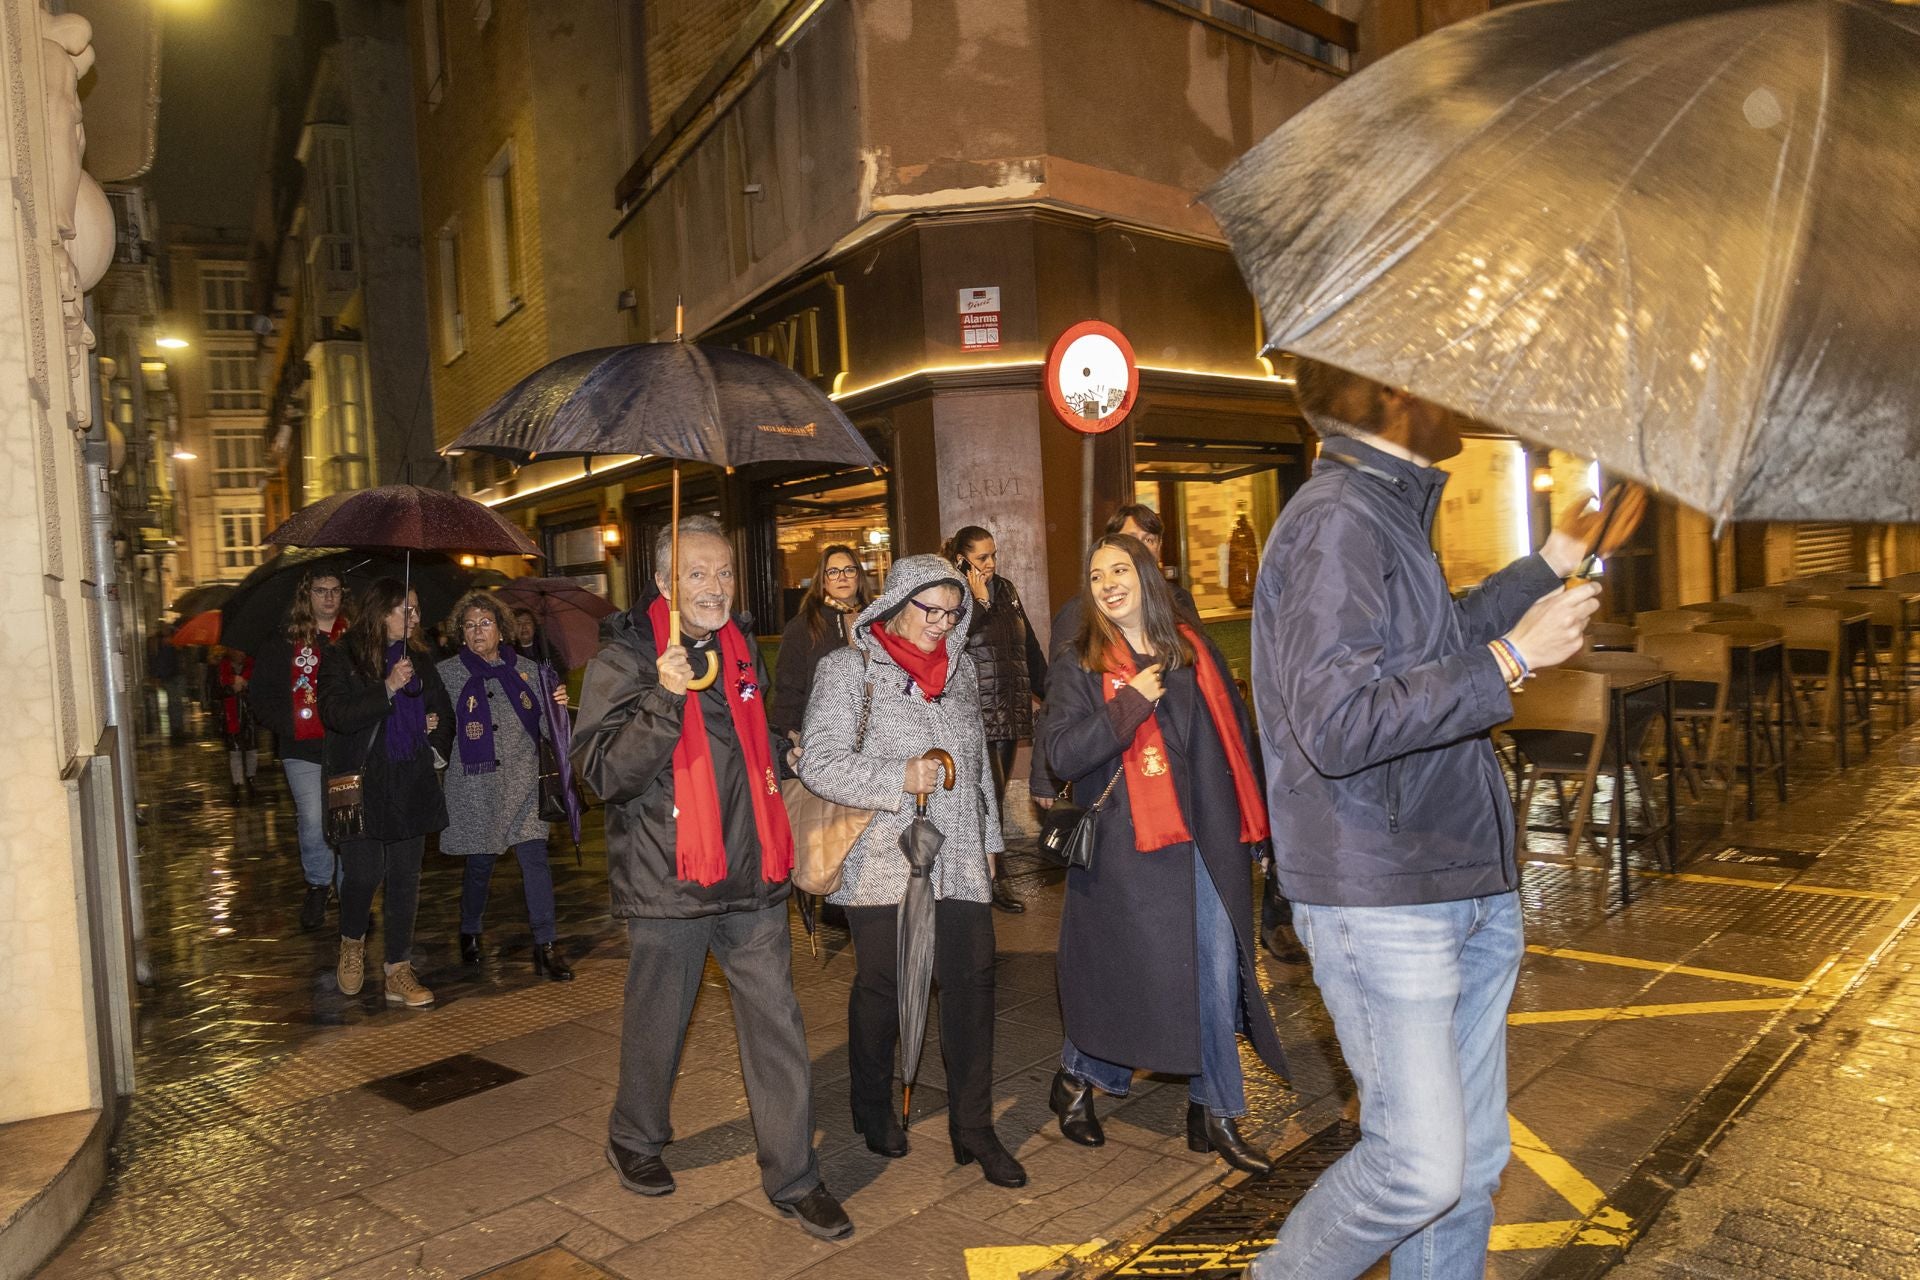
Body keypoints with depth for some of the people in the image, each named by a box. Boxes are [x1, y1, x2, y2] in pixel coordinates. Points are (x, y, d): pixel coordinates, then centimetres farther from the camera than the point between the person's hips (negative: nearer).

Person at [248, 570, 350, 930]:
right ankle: (318, 884, 21)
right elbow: (260, 692, 5)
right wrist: (287, 724, -7)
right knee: (313, 823, -4)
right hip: (304, 751, -1)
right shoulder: (283, 641, 4)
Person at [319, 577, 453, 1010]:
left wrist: (437, 744, 9)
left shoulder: (418, 659, 11)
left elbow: (442, 710, 24)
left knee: (405, 876, 6)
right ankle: (352, 942, 26)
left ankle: (399, 970, 14)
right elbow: (335, 714, -18)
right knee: (363, 873, -6)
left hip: (410, 784, 5)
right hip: (360, 784, -5)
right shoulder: (344, 659, -4)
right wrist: (387, 689, -22)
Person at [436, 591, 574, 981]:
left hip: (522, 781, 1)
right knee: (479, 864, 7)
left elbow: (544, 729, 11)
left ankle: (546, 947, 0)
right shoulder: (448, 673, 4)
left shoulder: (526, 670, 9)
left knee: (535, 858, -6)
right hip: (474, 785, -1)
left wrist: (556, 708, -8)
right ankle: (470, 934, 33)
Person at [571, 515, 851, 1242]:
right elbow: (603, 772, -18)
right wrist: (663, 698, -28)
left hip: (750, 878, 5)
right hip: (668, 880, -4)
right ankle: (635, 1141, 38)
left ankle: (792, 1179, 16)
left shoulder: (741, 650, 11)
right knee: (657, 1022, 12)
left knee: (777, 1024, 4)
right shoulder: (626, 656, -7)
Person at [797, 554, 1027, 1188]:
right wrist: (898, 779, -23)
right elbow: (819, 763, -13)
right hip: (883, 862, -4)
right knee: (881, 986, 8)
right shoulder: (849, 668, -5)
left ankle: (973, 1127, 14)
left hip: (958, 860, 5)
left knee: (972, 982, 1)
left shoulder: (961, 667, 13)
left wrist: (987, 837, 21)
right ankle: (873, 1109, 31)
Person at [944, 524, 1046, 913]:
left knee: (996, 793, 11)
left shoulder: (1006, 590, 12)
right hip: (978, 711, -6)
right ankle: (995, 879, 1)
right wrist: (979, 602, -19)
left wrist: (1049, 690, 18)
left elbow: (1029, 647, 18)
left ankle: (986, 870, 21)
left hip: (1011, 709, 7)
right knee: (990, 795, -7)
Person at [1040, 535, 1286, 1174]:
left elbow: (1235, 733, 14)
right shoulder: (1080, 666, -2)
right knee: (1125, 975, 6)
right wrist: (1130, 702, -20)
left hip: (1207, 838, 4)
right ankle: (1076, 1078, 31)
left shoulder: (1192, 648, 8)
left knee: (1218, 971, 5)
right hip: (1130, 846, -3)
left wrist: (1250, 822, 13)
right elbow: (1063, 753, -15)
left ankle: (1214, 1113, 20)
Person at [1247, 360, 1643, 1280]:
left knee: (1473, 1162, 15)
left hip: (1468, 894, 10)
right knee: (1421, 1166, -5)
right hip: (1378, 905, -10)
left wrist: (1552, 563, 27)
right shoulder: (1337, 523, -17)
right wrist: (1510, 659, -20)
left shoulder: (1393, 514, 15)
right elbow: (1339, 724, -26)